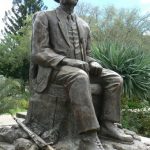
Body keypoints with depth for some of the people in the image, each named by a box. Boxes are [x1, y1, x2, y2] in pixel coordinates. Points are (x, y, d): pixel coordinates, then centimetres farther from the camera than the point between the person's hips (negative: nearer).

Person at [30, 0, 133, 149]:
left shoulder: (84, 25, 19)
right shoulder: (43, 17, 0)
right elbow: (38, 53, -10)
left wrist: (93, 64, -3)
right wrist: (69, 61, -23)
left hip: (80, 69, 7)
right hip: (53, 69, -6)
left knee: (114, 78, -11)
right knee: (80, 77, -37)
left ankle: (107, 125, -14)